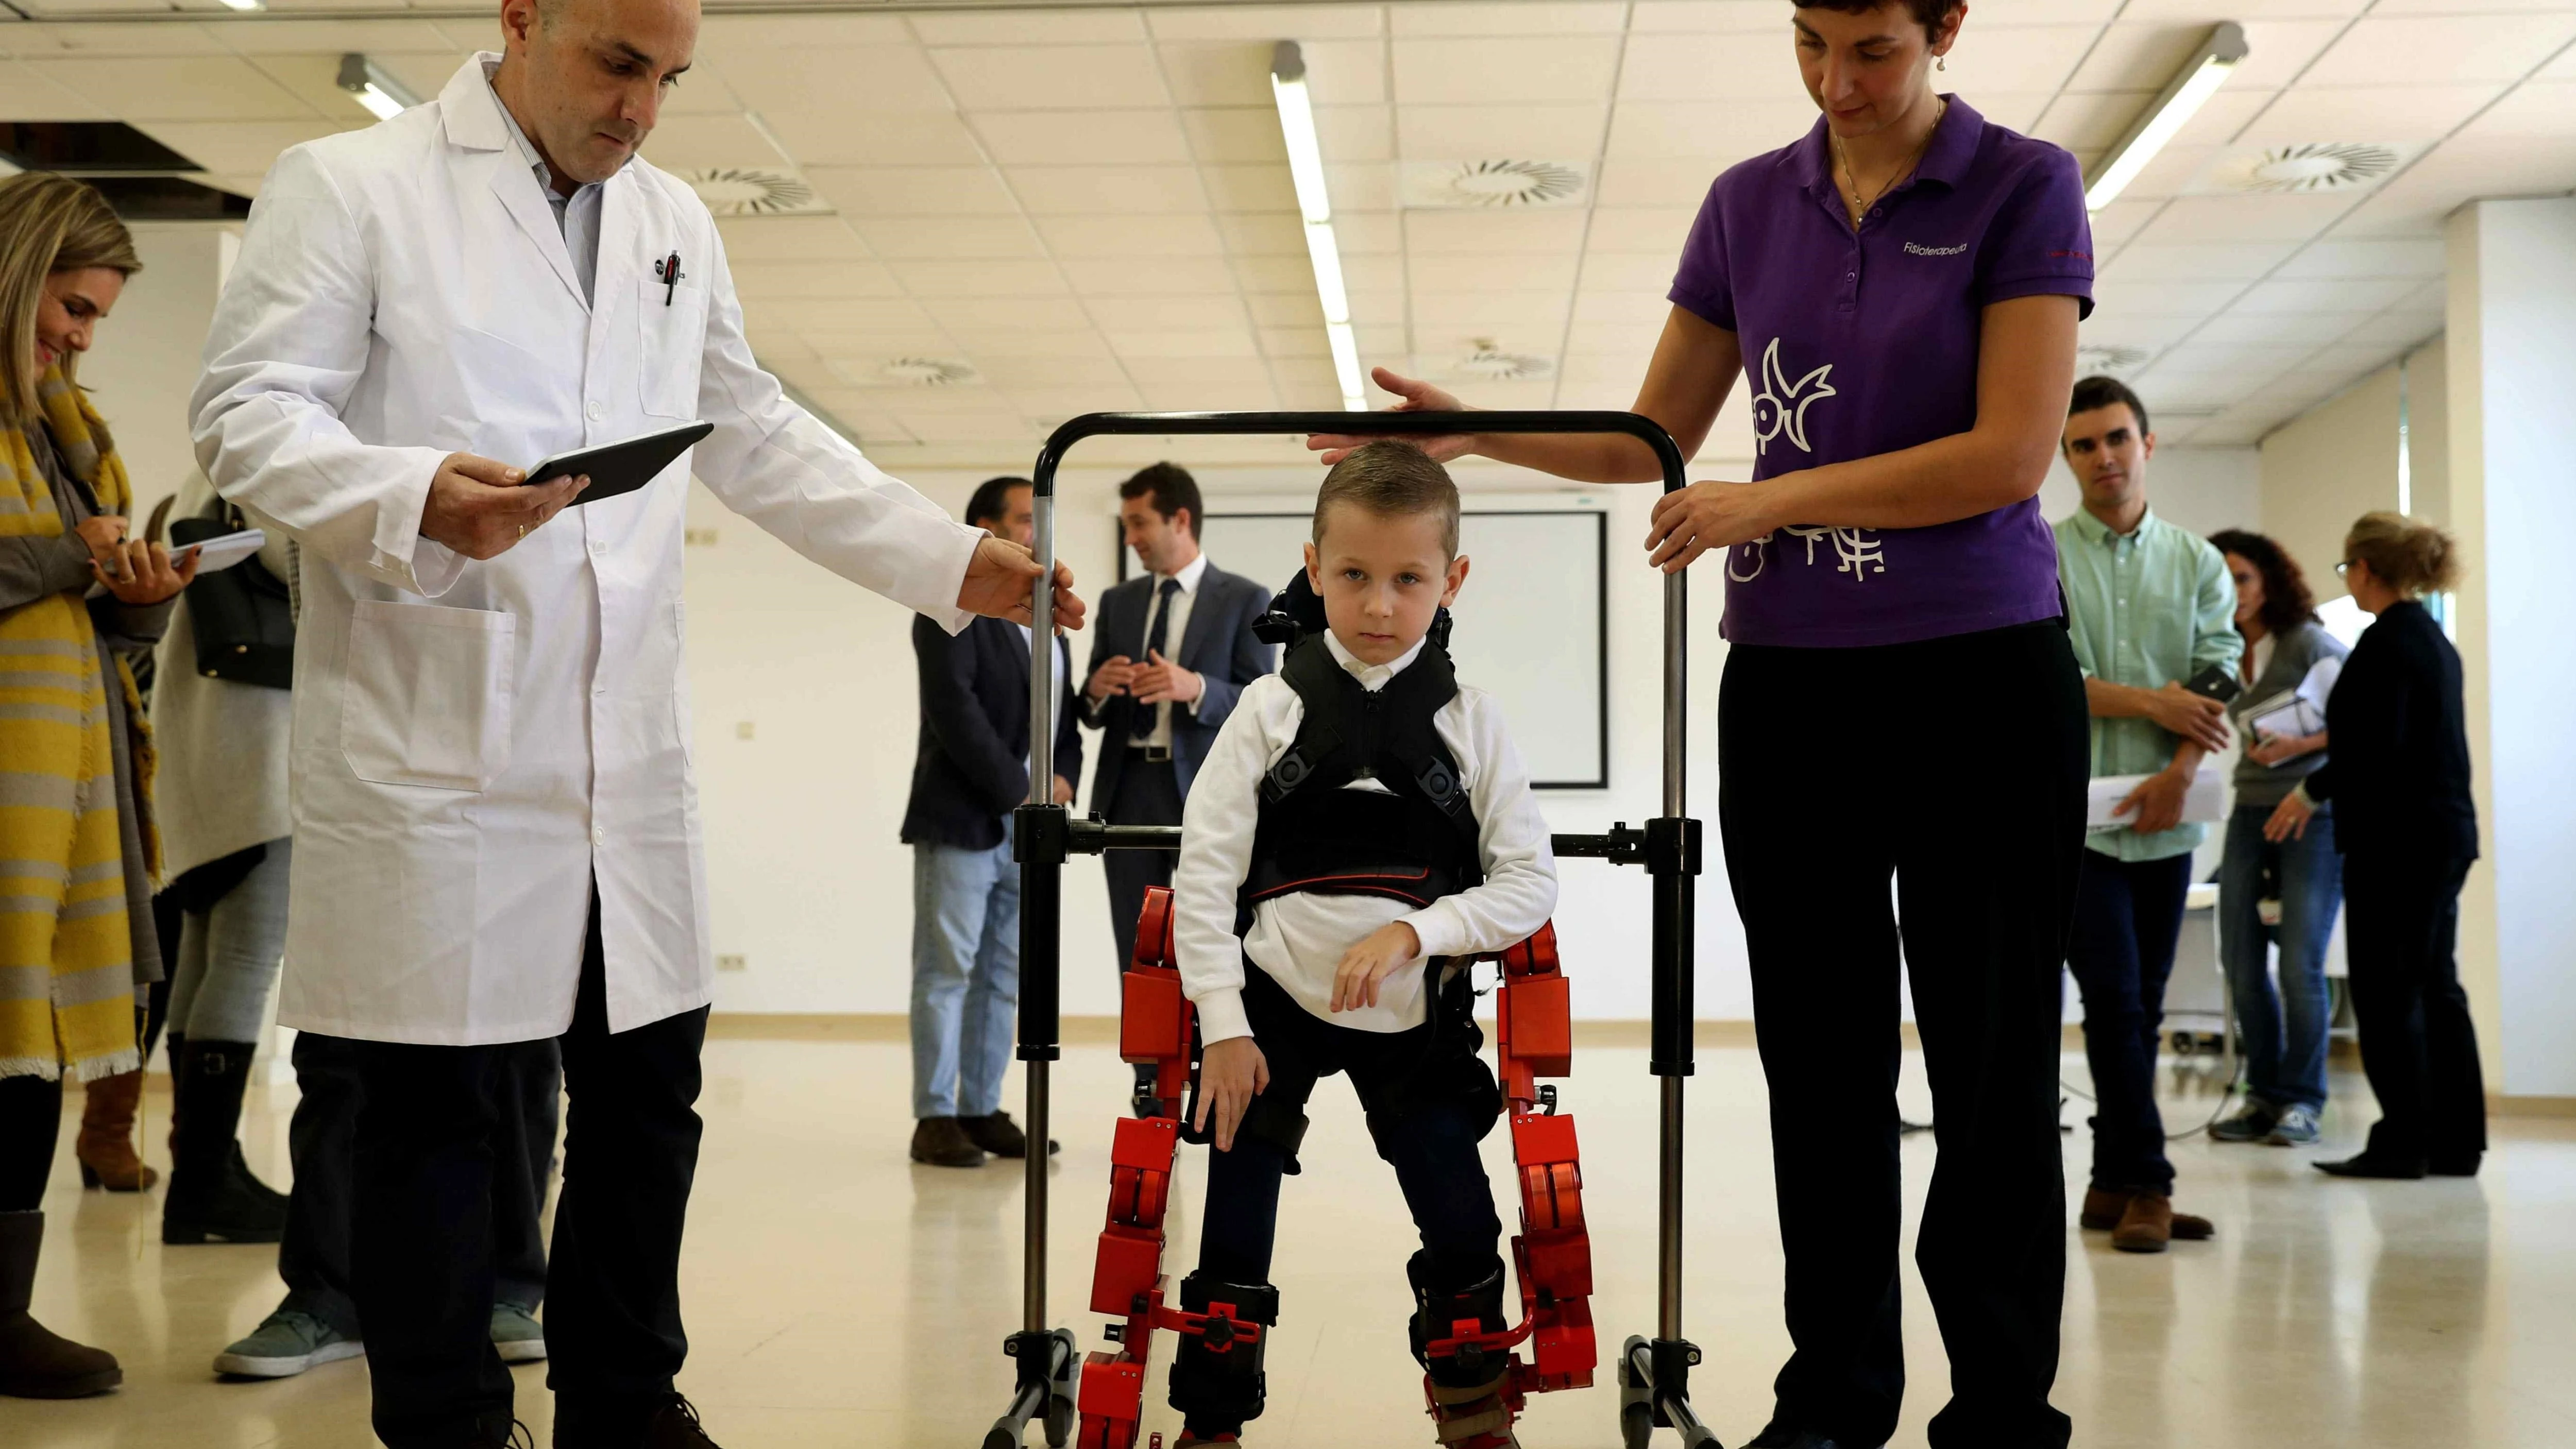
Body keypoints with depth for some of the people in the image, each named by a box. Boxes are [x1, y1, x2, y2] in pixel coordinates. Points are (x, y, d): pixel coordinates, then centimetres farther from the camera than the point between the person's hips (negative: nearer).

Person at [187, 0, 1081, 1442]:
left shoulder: (677, 222, 17)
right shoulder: (352, 186, -1)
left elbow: (760, 437, 21)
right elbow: (250, 408, -6)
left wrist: (953, 560, 13)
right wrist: (417, 499, -25)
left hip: (629, 750, 6)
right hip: (433, 745, -5)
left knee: (650, 1082, 10)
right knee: (436, 1103, 2)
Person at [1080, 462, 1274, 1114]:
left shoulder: (1243, 600, 1)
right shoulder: (1118, 602, 14)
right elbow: (1092, 714, 14)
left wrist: (1195, 687, -23)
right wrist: (1100, 688, -9)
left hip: (1205, 796, -4)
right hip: (1130, 793, 4)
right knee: (1139, 957, 6)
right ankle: (1151, 1098, 13)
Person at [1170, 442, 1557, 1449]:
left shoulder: (1469, 722, -2)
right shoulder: (1273, 708, -4)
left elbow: (1530, 881, -3)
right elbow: (1204, 868, -5)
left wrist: (1413, 932, -17)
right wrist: (1222, 1026, -9)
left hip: (1415, 1017, 1)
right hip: (1275, 1007, 0)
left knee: (1463, 1232, 1)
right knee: (1235, 1242, 2)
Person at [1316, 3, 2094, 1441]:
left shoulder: (2023, 187, -4)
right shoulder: (1750, 204, 9)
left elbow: (2011, 452, -13)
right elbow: (1655, 440, 15)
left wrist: (1771, 501, -15)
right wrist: (1473, 433, 2)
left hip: (1983, 677, -4)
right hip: (1791, 682, 4)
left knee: (1993, 1066, 2)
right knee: (1823, 1064, 8)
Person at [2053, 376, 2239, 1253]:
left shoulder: (2196, 562, 12)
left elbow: (2219, 679, 2)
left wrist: (2182, 770, -14)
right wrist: (2150, 703, -11)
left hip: (2167, 818, 4)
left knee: (2141, 1010, 7)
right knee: (2116, 1003, -7)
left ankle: (2113, 1186, 15)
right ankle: (2146, 1186, -3)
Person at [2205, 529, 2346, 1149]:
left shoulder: (2311, 644, -6)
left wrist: (2301, 746, -15)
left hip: (2315, 816, -5)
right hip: (2252, 813, 6)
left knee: (2300, 965, -9)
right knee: (2241, 964, 1)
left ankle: (2301, 1100, 2)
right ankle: (2265, 1097, 12)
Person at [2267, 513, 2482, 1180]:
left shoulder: (2387, 642, -15)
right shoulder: (2434, 638, 14)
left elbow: (2378, 749, -21)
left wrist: (2312, 791, -9)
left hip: (2397, 838, -10)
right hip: (2445, 830, 10)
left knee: (2385, 992, -4)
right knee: (2435, 986, 12)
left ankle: (2403, 1142, -1)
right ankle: (2455, 1142, 15)